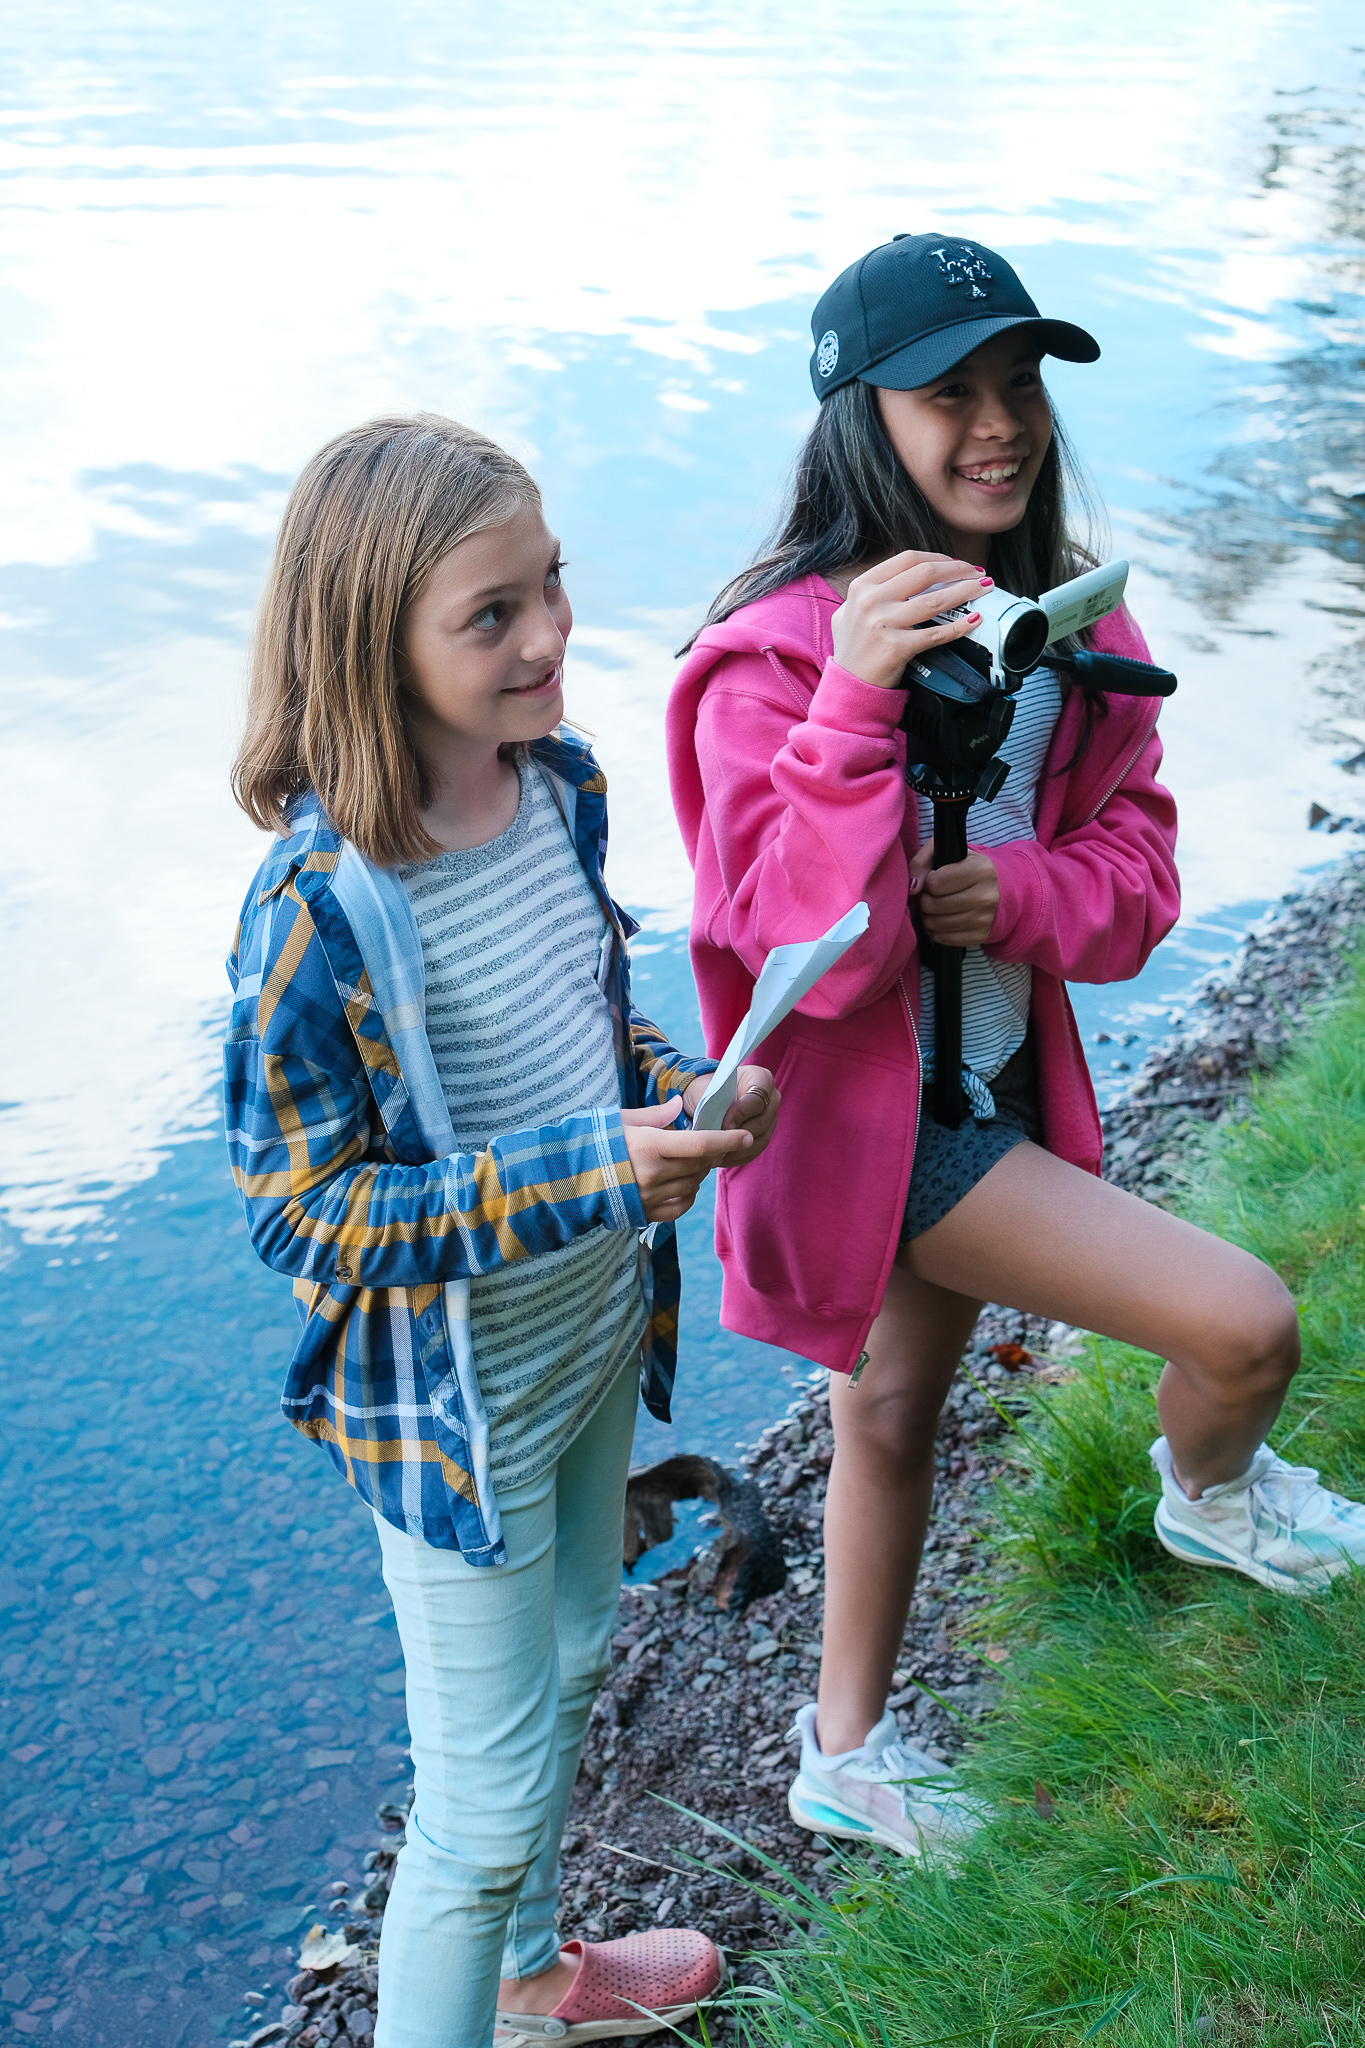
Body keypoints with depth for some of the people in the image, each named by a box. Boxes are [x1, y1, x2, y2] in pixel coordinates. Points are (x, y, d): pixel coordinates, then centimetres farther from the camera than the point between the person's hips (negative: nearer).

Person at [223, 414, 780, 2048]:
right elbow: (299, 1213, -24)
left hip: (596, 1333, 8)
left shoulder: (558, 787, -8)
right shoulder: (319, 912, -30)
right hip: (450, 1403, -8)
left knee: (571, 1666, 28)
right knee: (490, 1793, 7)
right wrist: (585, 1171, -30)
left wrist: (676, 1096, -12)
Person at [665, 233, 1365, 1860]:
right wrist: (858, 708, -39)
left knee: (892, 1407, 23)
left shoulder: (1063, 625, -1)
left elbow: (1135, 852, 4)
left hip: (998, 1082, 8)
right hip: (867, 1113, -7)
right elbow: (810, 949, -28)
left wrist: (1026, 892, -17)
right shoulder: (779, 657, -23)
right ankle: (1212, 1496, 28)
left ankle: (844, 1755, 45)